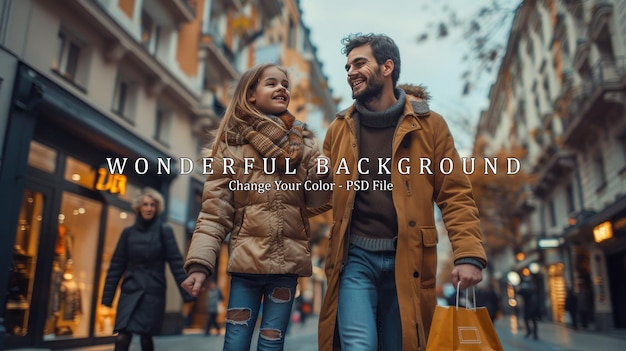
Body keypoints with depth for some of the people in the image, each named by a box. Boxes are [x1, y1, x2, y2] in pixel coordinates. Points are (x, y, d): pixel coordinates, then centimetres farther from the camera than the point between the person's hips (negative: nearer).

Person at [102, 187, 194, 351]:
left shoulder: (164, 230, -1)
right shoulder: (128, 232, 7)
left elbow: (176, 262, -5)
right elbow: (117, 265, 8)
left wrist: (186, 292, -10)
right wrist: (108, 296, 5)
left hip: (153, 291, -2)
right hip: (130, 290, 2)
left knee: (146, 337, 2)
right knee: (122, 337, -10)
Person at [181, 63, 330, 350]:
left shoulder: (303, 142, 9)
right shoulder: (232, 143, 1)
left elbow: (316, 199, 5)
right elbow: (214, 211, -3)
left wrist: (322, 173, -16)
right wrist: (200, 262, -13)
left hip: (287, 261, 2)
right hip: (247, 260, -2)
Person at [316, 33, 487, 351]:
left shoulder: (428, 125, 3)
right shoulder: (339, 129, 9)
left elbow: (455, 195, 0)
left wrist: (469, 254, -13)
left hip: (407, 260, 0)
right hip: (355, 257, 1)